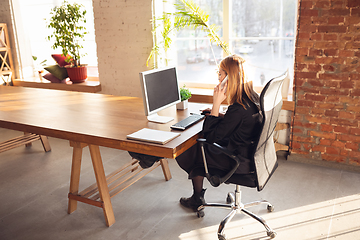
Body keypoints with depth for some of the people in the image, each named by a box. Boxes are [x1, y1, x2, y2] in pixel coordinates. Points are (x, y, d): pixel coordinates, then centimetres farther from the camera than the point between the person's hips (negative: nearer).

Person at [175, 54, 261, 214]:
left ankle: (197, 200, 31)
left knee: (189, 151, 9)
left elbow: (211, 137, -22)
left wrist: (216, 104, -22)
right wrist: (218, 114, 7)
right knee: (198, 146, 19)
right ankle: (197, 198, 29)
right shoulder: (252, 97, -1)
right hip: (249, 153, 9)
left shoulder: (238, 108, -29)